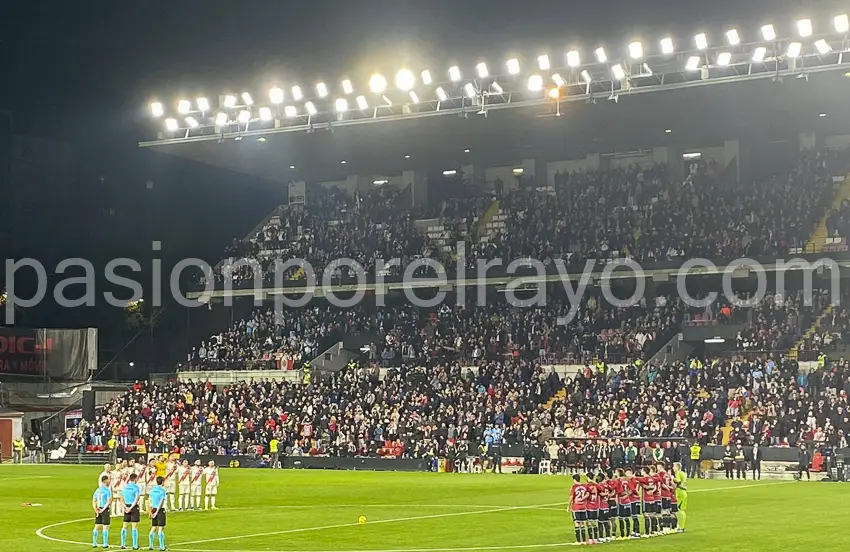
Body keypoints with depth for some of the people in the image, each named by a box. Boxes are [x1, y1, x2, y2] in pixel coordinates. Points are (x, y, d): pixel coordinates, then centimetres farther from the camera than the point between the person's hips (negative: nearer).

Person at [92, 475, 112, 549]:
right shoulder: (107, 490, -10)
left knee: (97, 527, 11)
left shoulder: (97, 490, 10)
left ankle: (94, 543, 14)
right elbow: (109, 501, -17)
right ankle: (105, 544, 1)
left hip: (98, 510, 6)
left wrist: (96, 509, -1)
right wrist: (103, 509, -12)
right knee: (105, 527, 0)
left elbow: (93, 501, 7)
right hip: (105, 510, -6)